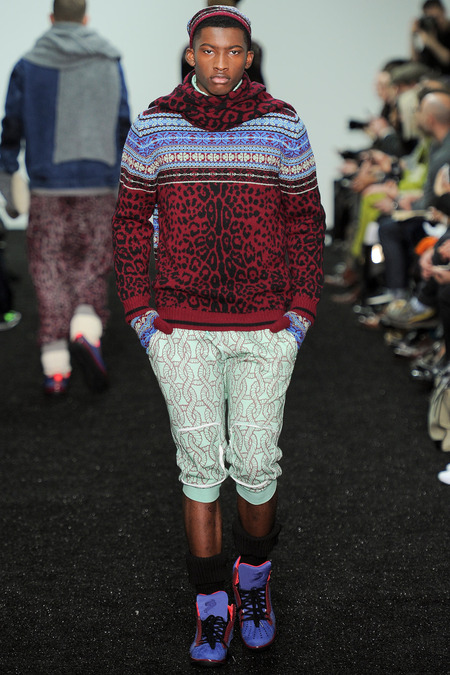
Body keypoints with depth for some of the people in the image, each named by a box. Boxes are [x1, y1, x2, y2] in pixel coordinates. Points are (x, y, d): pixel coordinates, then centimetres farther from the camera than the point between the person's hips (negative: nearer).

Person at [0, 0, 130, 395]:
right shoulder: (110, 64, 5)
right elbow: (123, 128, 8)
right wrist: (125, 183, 19)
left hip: (48, 187, 0)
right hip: (99, 186, 0)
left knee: (50, 268, 5)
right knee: (93, 262, 11)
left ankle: (55, 365, 0)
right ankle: (86, 331, -14)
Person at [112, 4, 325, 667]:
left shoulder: (282, 125, -1)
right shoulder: (154, 127, 0)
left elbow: (306, 220, 5)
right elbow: (131, 219, 7)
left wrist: (301, 315, -1)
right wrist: (138, 313, 0)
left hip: (265, 329, 0)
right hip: (182, 329, 0)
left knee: (256, 468, 2)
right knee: (200, 467, 3)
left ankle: (254, 571, 31)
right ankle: (211, 608, 18)